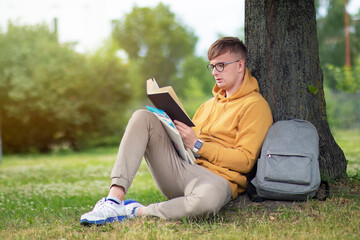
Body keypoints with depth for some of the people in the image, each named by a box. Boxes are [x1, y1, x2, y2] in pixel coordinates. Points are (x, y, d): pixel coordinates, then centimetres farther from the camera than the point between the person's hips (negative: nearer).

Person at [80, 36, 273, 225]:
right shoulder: (211, 103, 27)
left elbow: (245, 161, -9)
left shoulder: (255, 105, 3)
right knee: (143, 118, -10)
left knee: (209, 198, -45)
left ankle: (138, 212, -22)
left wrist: (197, 145, -13)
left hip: (216, 179, -7)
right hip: (179, 169, 7)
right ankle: (115, 198, -25)